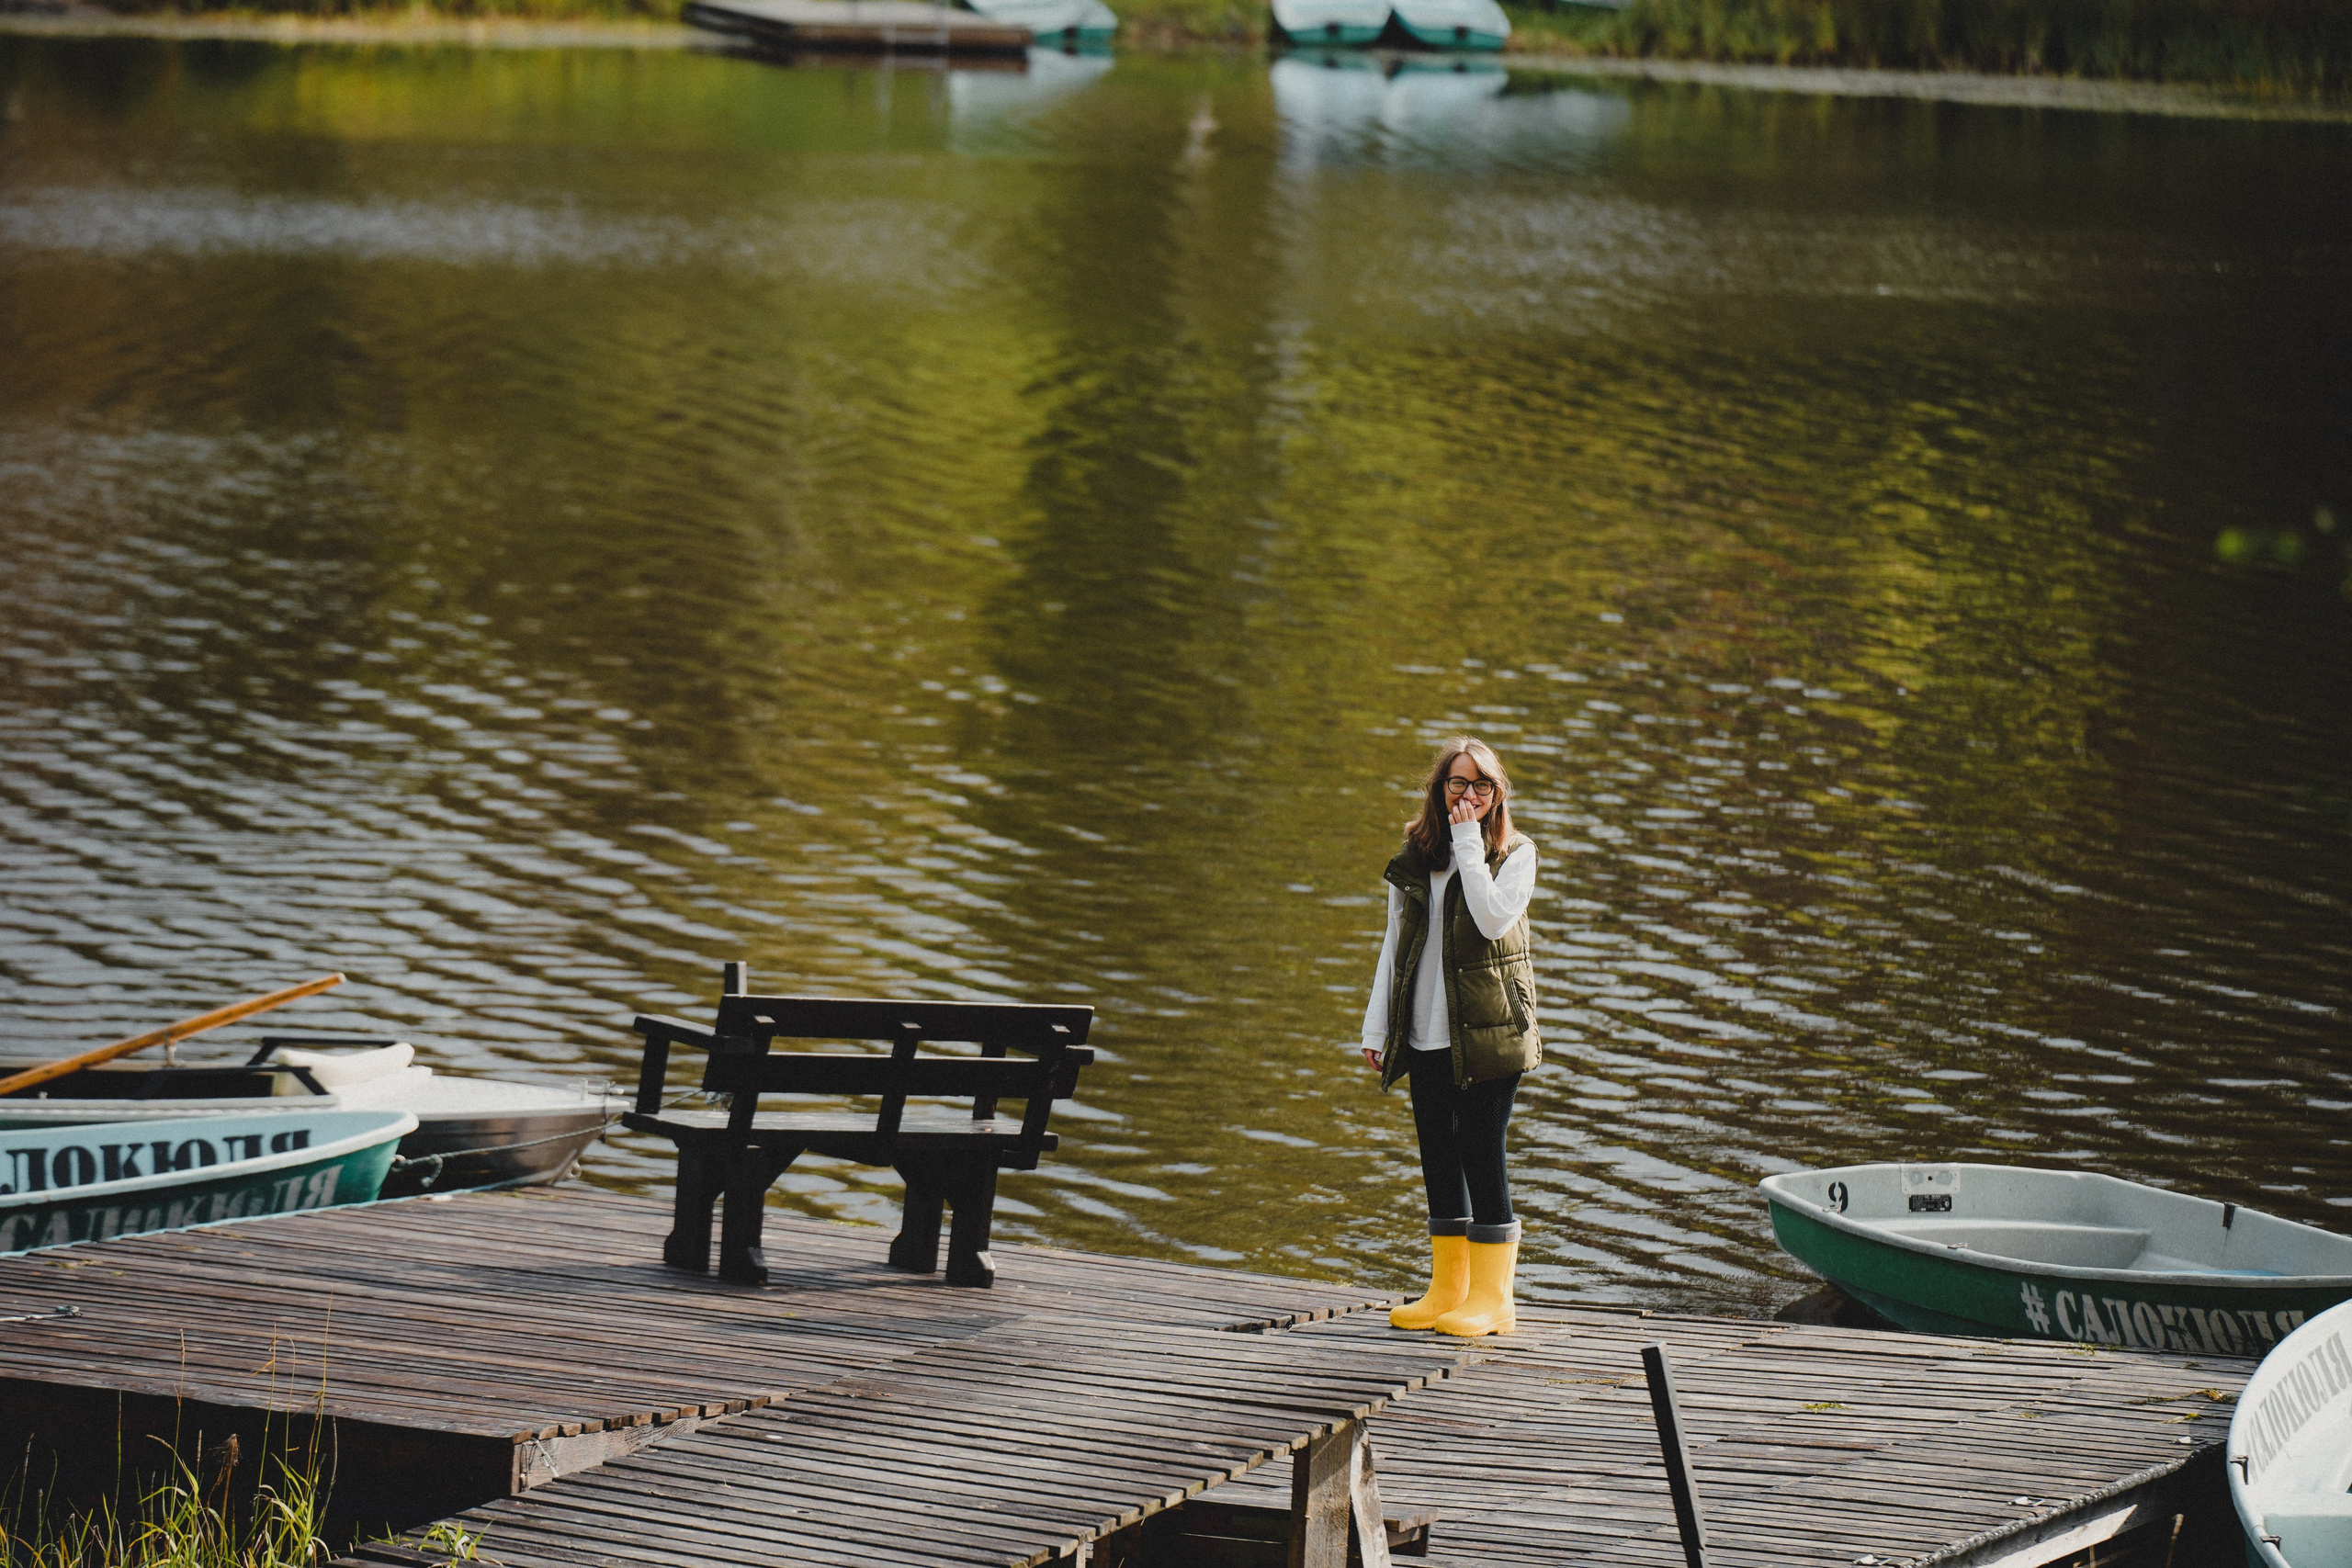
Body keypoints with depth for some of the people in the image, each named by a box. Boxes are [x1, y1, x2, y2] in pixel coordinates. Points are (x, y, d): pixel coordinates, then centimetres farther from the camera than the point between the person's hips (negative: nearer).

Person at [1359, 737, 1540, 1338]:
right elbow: (1395, 943, 16)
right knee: (1438, 1153, 8)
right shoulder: (1414, 859, 12)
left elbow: (1494, 917, -19)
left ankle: (1492, 1298, -1)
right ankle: (1447, 1288, 17)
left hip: (1488, 1032, -5)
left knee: (1482, 1152, -7)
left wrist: (1469, 843, -16)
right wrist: (1376, 1026, 11)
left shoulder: (1514, 855, -1)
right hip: (1425, 1034, 5)